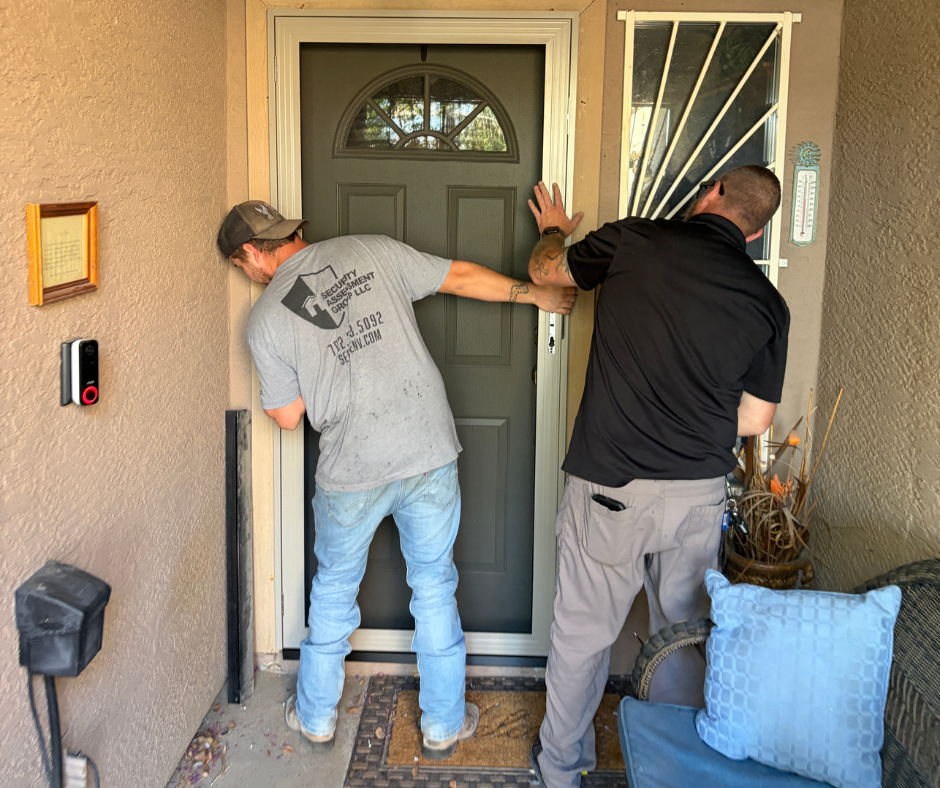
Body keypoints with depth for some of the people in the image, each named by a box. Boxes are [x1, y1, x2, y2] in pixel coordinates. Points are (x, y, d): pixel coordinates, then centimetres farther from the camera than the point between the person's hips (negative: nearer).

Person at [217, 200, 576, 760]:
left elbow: (288, 416, 2)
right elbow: (462, 276, 7)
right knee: (435, 588, 16)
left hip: (352, 470, -1)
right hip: (429, 451, 2)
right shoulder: (372, 250, 3)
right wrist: (537, 293, 19)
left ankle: (317, 717, 36)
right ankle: (444, 725, 28)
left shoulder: (266, 319, -2)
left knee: (334, 589, 22)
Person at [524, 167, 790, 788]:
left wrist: (553, 230, 34)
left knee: (584, 632, 13)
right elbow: (755, 420, 6)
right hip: (700, 492, 3)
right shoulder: (767, 302, 1)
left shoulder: (634, 239, -6)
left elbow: (545, 271, 12)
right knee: (685, 633, 20)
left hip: (611, 485, -2)